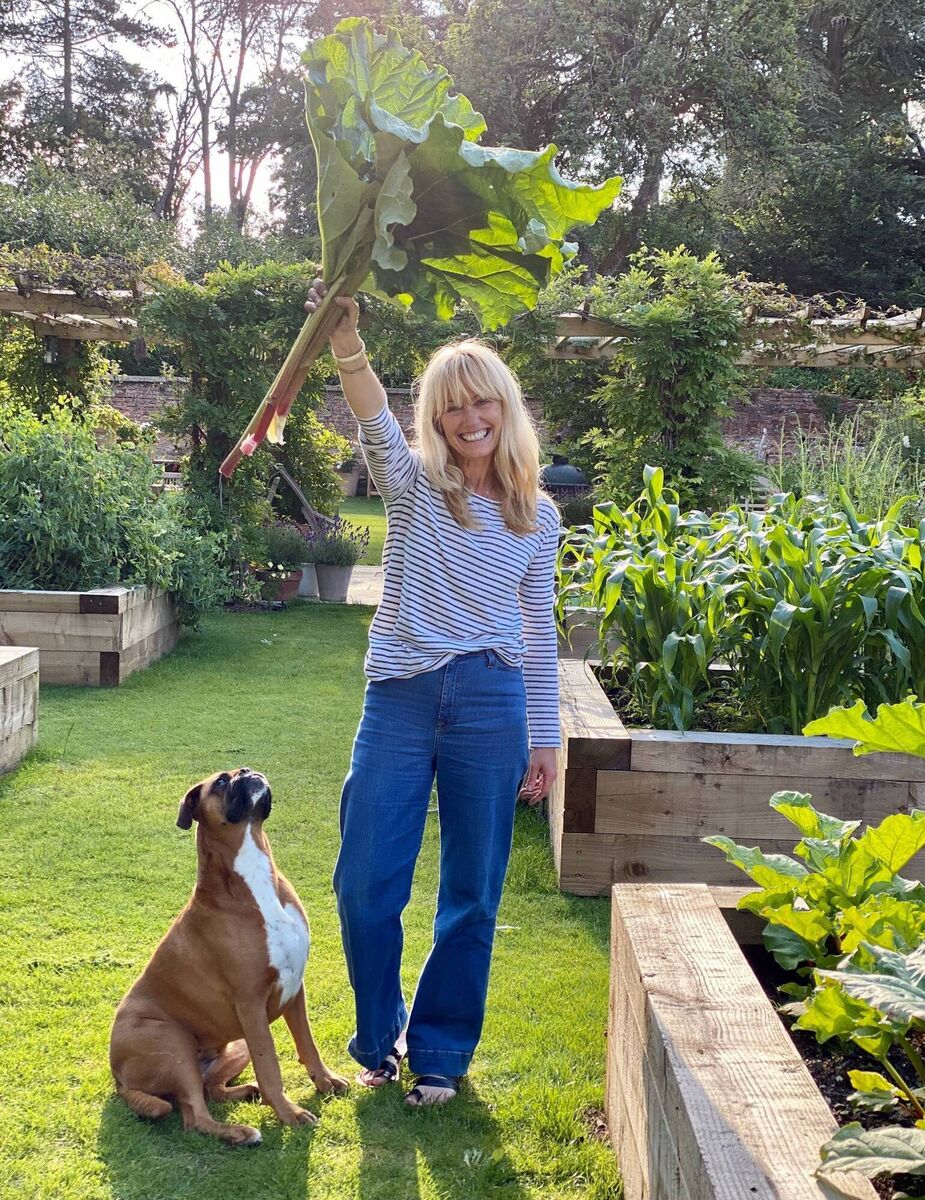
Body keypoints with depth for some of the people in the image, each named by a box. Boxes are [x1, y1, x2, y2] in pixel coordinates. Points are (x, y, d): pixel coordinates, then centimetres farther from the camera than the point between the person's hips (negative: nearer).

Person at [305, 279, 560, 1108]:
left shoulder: (537, 516, 7)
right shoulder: (413, 486, 2)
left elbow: (538, 631, 11)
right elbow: (375, 423, -20)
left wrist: (544, 739, 9)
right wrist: (347, 347, -40)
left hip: (492, 706, 1)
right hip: (400, 699, 0)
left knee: (471, 897, 8)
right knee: (365, 886, 1)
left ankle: (439, 1053, 27)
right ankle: (380, 1040, 26)